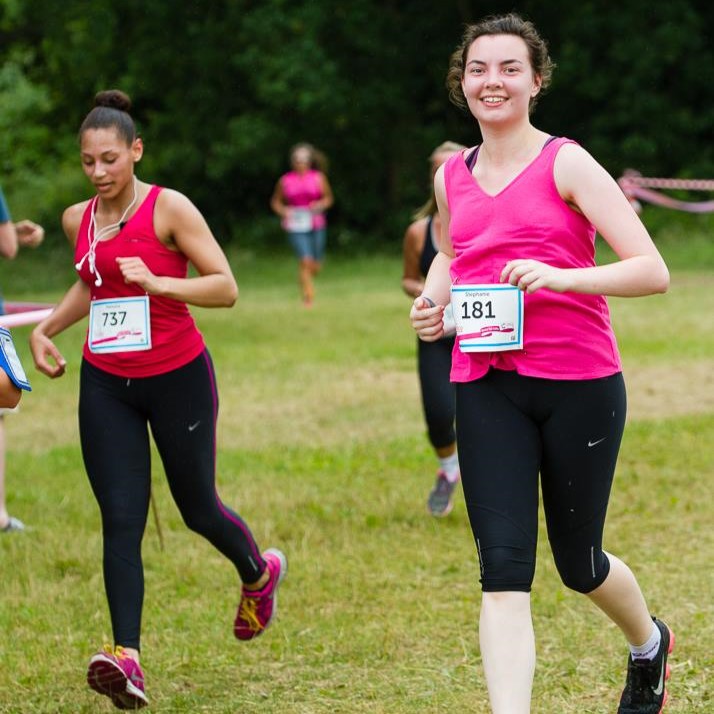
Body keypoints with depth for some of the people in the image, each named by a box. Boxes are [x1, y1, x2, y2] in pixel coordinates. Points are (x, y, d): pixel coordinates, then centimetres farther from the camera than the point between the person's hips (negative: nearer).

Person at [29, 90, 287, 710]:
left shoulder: (169, 209, -12)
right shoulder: (78, 219, 5)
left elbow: (226, 288, -14)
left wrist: (158, 283, -28)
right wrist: (48, 328, 13)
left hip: (177, 376, -4)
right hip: (106, 384, 4)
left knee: (198, 507, 11)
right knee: (120, 519, -7)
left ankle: (259, 572, 43)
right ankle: (127, 658, -14)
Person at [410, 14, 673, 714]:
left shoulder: (566, 164, -6)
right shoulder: (452, 177, 9)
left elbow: (652, 270, -11)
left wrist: (559, 276, -25)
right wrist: (434, 298, 8)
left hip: (579, 385, -3)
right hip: (486, 387, 3)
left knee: (578, 563, 12)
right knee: (503, 569, -10)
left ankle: (649, 645, 44)